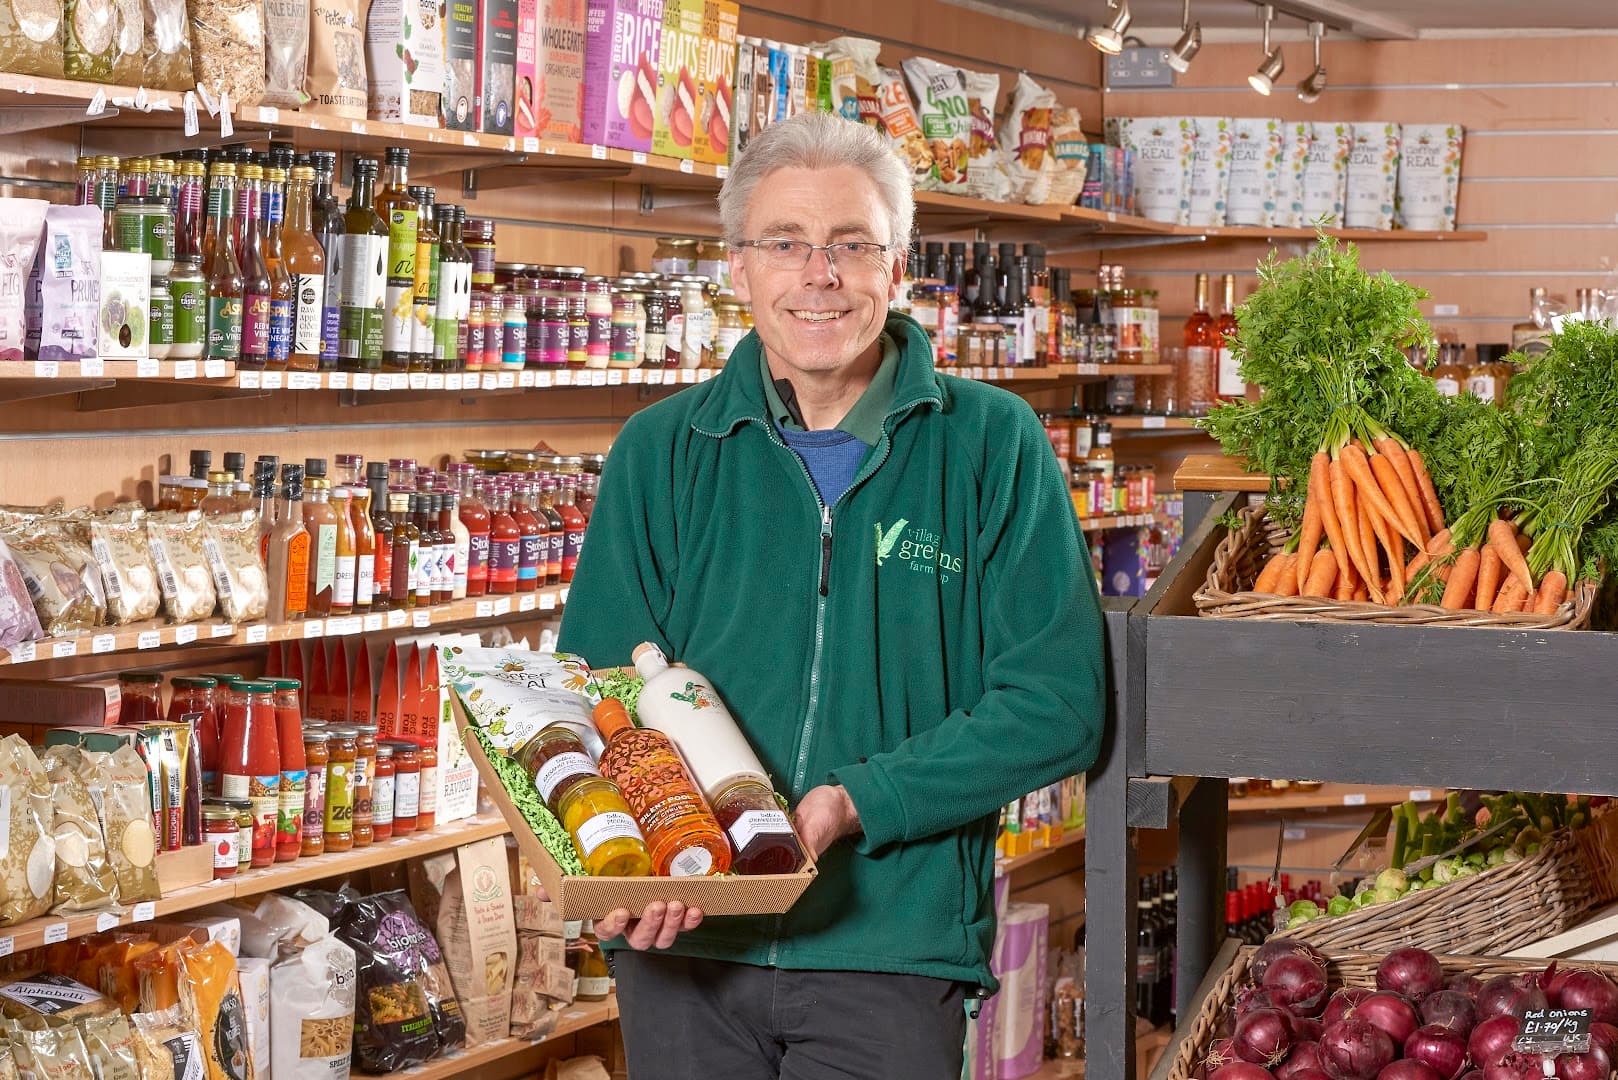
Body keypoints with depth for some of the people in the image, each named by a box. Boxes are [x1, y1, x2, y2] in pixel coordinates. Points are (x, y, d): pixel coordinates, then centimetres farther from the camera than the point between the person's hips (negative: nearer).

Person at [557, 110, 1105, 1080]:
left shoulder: (991, 446, -1)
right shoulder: (662, 452, 5)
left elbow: (1057, 705, -6)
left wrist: (857, 801, -17)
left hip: (893, 941, -2)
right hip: (683, 945, 2)